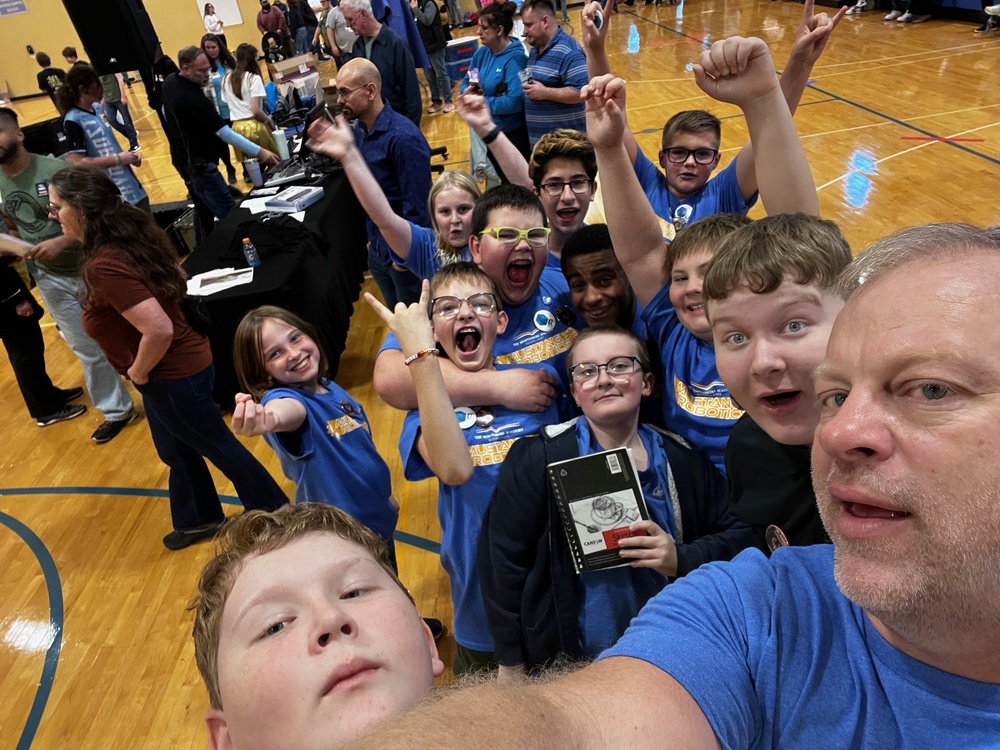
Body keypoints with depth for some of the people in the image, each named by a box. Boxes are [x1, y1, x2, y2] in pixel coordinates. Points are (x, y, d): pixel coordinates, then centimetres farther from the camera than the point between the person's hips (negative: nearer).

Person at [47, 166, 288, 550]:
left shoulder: (104, 265, -29)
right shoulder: (129, 238, 0)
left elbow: (158, 329, -37)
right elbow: (168, 286, 15)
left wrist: (139, 372, -18)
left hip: (173, 376, -10)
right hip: (179, 364, 10)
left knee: (219, 447, 9)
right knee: (177, 451, 25)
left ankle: (277, 515, 28)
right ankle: (198, 519, 46)